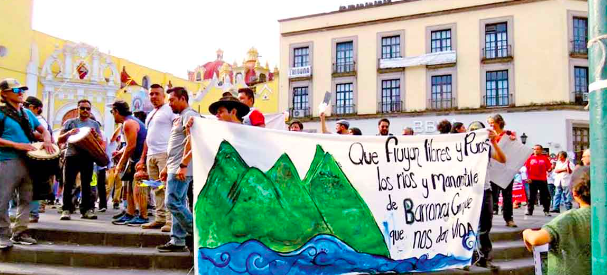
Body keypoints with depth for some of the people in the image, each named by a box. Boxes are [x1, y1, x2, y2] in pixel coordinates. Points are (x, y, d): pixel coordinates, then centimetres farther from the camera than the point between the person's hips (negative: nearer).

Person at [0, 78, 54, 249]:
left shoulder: (27, 113, 15)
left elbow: (43, 129, 23)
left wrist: (47, 141, 2)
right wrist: (16, 145, -18)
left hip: (29, 161, 6)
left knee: (26, 199, 9)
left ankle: (19, 233, 18)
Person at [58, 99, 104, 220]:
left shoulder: (94, 124, 13)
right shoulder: (70, 122, 7)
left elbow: (102, 142, 10)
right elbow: (59, 140, 5)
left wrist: (95, 135, -10)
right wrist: (69, 133, -14)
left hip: (88, 157, 2)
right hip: (72, 156, -1)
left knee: (86, 184, 5)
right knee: (69, 184, -2)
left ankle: (87, 210, 9)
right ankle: (66, 209, 3)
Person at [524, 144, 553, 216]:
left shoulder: (545, 158, 4)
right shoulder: (530, 158, 5)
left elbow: (548, 169, 4)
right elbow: (527, 169, 5)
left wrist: (551, 168, -19)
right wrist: (528, 178, -3)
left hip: (543, 180, 0)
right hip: (532, 180, 0)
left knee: (545, 197, 2)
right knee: (531, 196, 5)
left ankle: (546, 211, 13)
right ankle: (529, 211, 10)